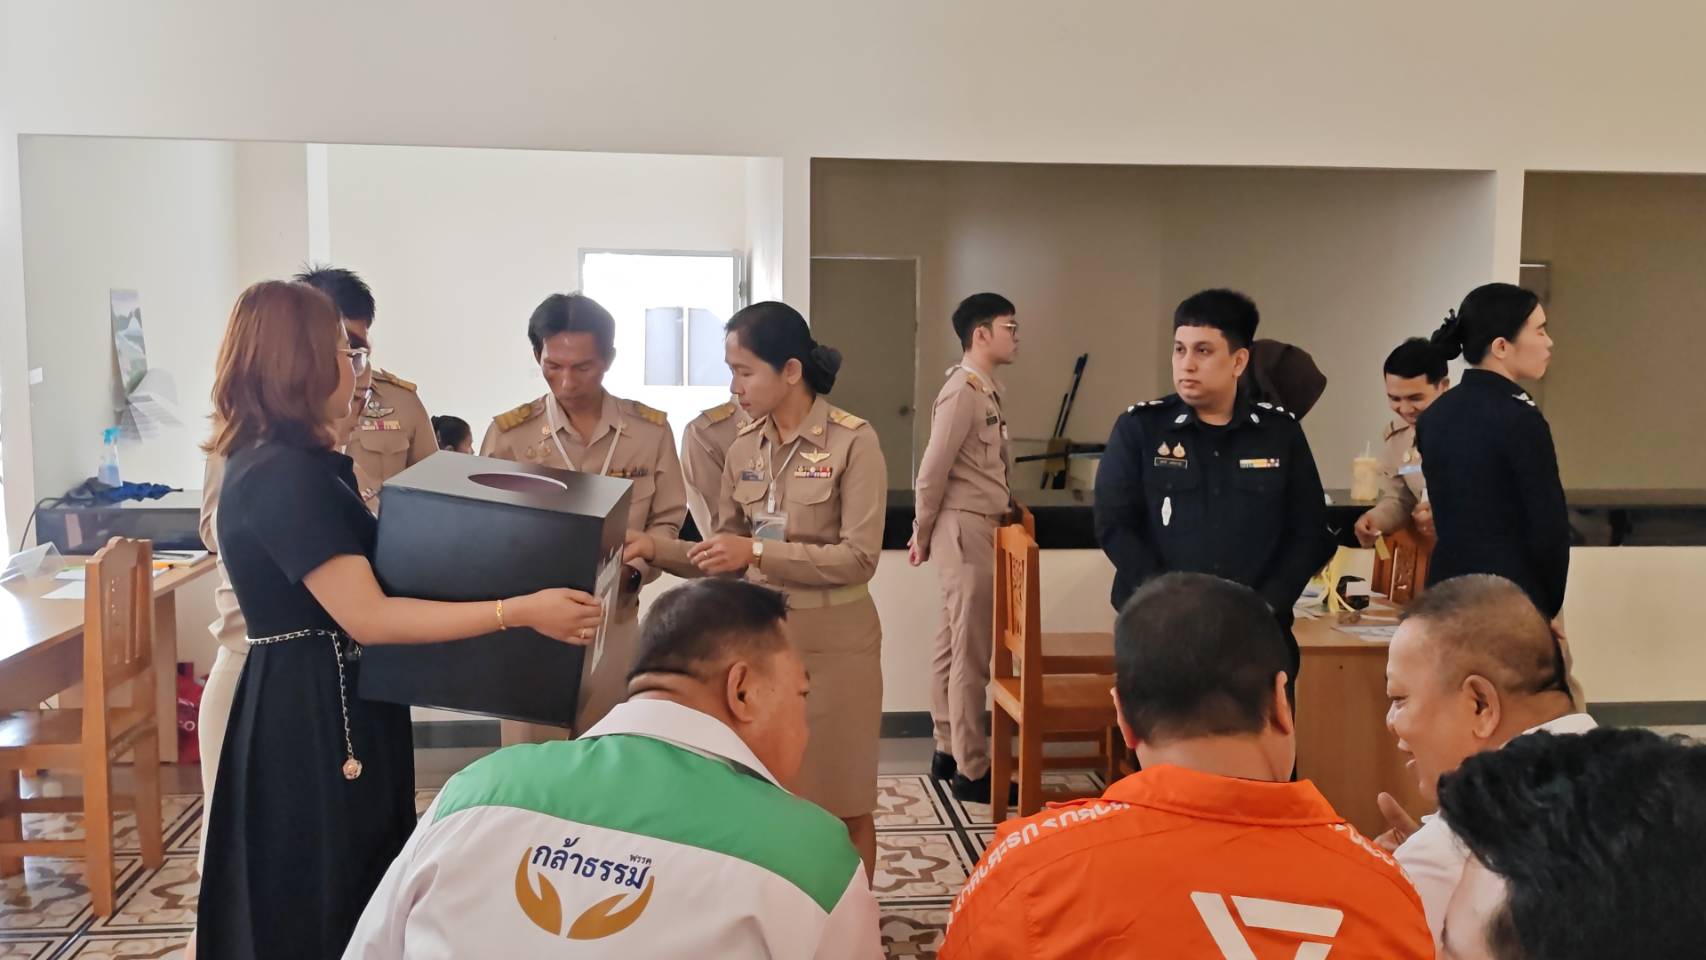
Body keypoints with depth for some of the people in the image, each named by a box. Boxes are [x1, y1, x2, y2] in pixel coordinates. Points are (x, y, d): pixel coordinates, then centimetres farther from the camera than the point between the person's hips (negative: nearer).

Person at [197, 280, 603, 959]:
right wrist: (521, 611, -28)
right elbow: (367, 617, -26)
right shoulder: (282, 475, -21)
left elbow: (360, 568, 18)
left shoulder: (290, 464, 11)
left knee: (346, 901, 18)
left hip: (326, 707, 10)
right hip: (314, 717, -10)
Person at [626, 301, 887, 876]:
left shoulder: (853, 441, -13)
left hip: (833, 640, -5)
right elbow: (725, 557, 8)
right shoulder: (744, 448, 4)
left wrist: (759, 552, -23)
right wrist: (656, 548, -9)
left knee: (842, 804, 8)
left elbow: (860, 558, -17)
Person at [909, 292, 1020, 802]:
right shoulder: (963, 391, -16)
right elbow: (932, 470, -17)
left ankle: (947, 752, 24)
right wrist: (923, 536, -6)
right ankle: (971, 770, 5)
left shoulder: (986, 391, 14)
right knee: (971, 654, -3)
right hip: (966, 530, -9)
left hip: (979, 529, 9)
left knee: (953, 646, 15)